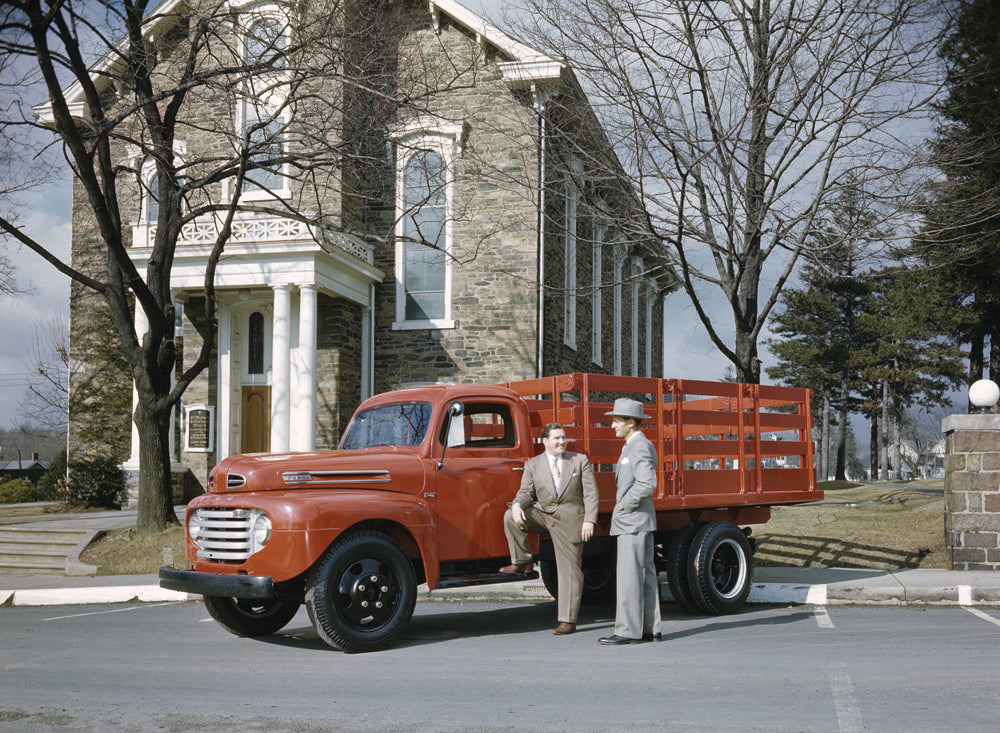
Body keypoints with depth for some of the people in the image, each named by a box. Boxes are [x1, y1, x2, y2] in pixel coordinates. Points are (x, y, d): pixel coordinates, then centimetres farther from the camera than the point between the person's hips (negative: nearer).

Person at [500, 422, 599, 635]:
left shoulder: (580, 461, 2)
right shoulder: (533, 464, 5)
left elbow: (590, 493, -2)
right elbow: (526, 492, 3)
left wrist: (589, 521, -14)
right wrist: (517, 504, -22)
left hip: (569, 519, -2)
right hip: (542, 513, 2)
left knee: (569, 570, -3)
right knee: (511, 517, -23)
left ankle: (568, 621, 2)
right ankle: (522, 561, -5)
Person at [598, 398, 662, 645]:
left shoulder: (641, 447, -15)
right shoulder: (632, 446, 18)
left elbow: (647, 484, -25)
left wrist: (624, 505, -15)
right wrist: (623, 505, 14)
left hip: (634, 521, -10)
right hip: (636, 521, 10)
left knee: (629, 575, -9)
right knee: (645, 574, 10)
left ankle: (629, 631, -7)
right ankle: (649, 628, 14)